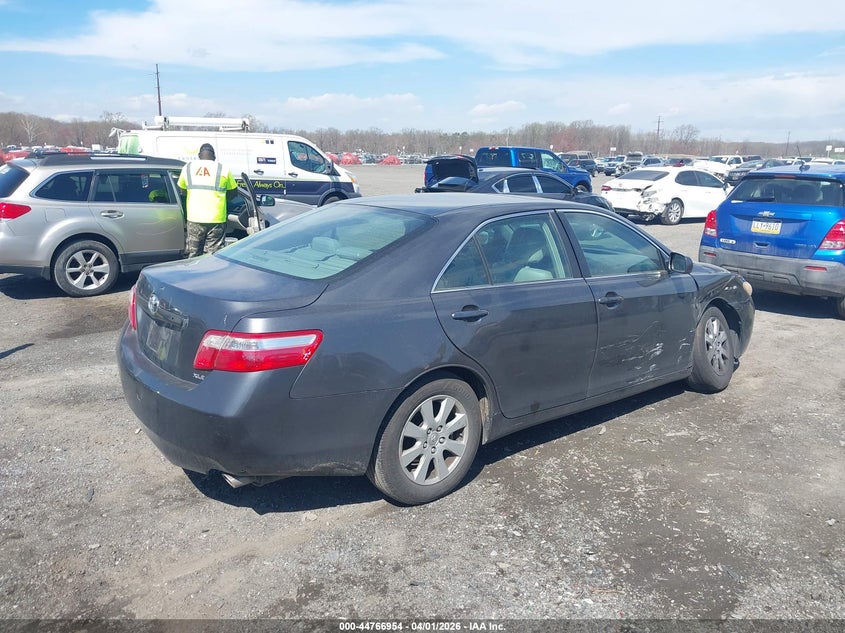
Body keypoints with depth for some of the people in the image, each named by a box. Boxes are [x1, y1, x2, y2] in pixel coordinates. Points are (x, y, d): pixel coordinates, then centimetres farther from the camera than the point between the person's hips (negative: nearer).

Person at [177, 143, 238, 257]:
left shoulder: (188, 167, 5)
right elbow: (233, 192, 8)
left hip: (194, 218, 2)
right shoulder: (223, 169, -1)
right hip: (216, 219, -2)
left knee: (194, 255, 12)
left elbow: (181, 188, 16)